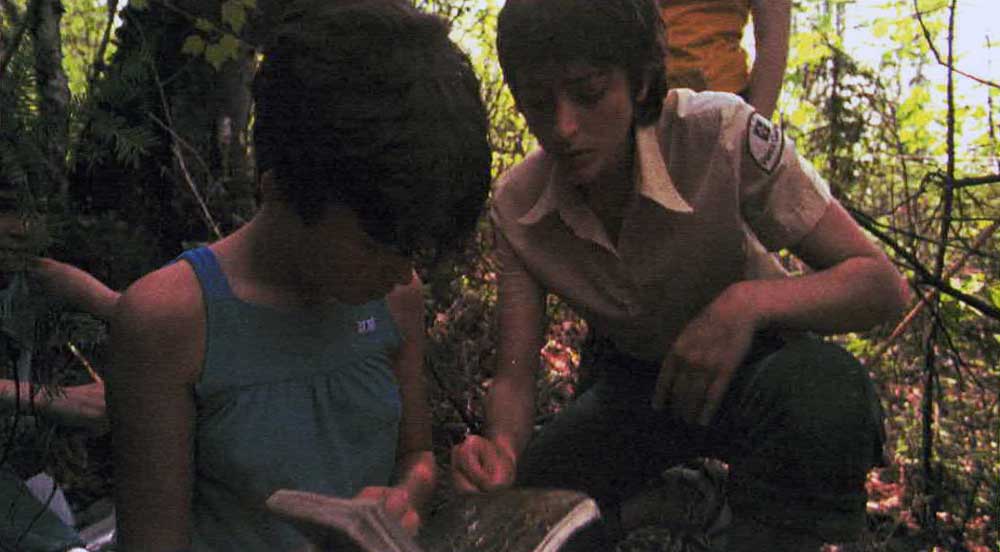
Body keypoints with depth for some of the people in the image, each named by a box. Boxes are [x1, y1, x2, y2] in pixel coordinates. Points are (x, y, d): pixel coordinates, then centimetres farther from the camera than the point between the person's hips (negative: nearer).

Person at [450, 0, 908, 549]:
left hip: (752, 364, -3)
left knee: (823, 391, -38)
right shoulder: (516, 205, -14)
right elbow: (513, 377, -12)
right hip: (634, 383, 3)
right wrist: (500, 448, -35)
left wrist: (747, 302, -42)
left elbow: (882, 283, -24)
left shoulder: (720, 135, -26)